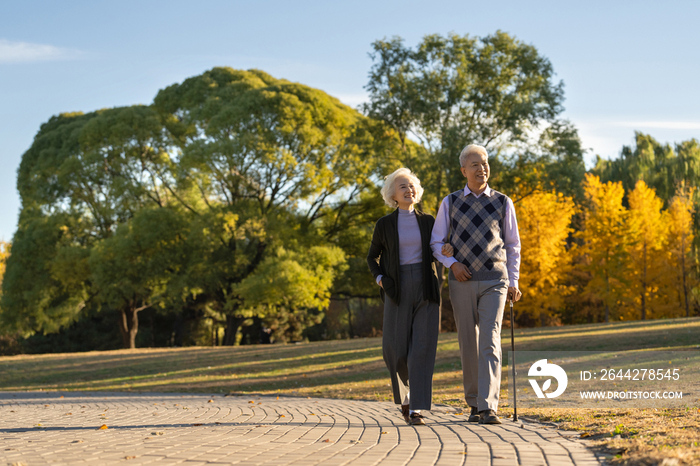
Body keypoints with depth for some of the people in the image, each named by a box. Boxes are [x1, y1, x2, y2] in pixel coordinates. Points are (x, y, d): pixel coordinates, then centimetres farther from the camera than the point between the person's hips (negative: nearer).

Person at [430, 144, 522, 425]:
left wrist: (513, 282, 3)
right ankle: (474, 404, 21)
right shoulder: (450, 203, 5)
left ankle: (488, 408, -19)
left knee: (490, 342, -14)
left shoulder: (503, 203, 5)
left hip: (494, 282, -1)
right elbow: (436, 243, 7)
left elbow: (513, 245, 11)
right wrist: (452, 264, -12)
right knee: (468, 344, 6)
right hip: (462, 282, 1)